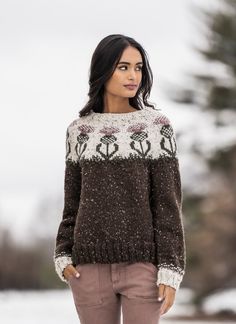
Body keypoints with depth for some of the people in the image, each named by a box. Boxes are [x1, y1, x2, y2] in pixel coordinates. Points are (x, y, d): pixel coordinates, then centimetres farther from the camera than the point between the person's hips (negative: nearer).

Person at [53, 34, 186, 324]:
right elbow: (73, 202, 12)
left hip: (142, 263, -2)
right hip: (90, 266, 3)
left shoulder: (157, 125, -1)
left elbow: (168, 203, -4)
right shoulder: (78, 130, 8)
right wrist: (63, 256, -1)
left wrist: (170, 271, -10)